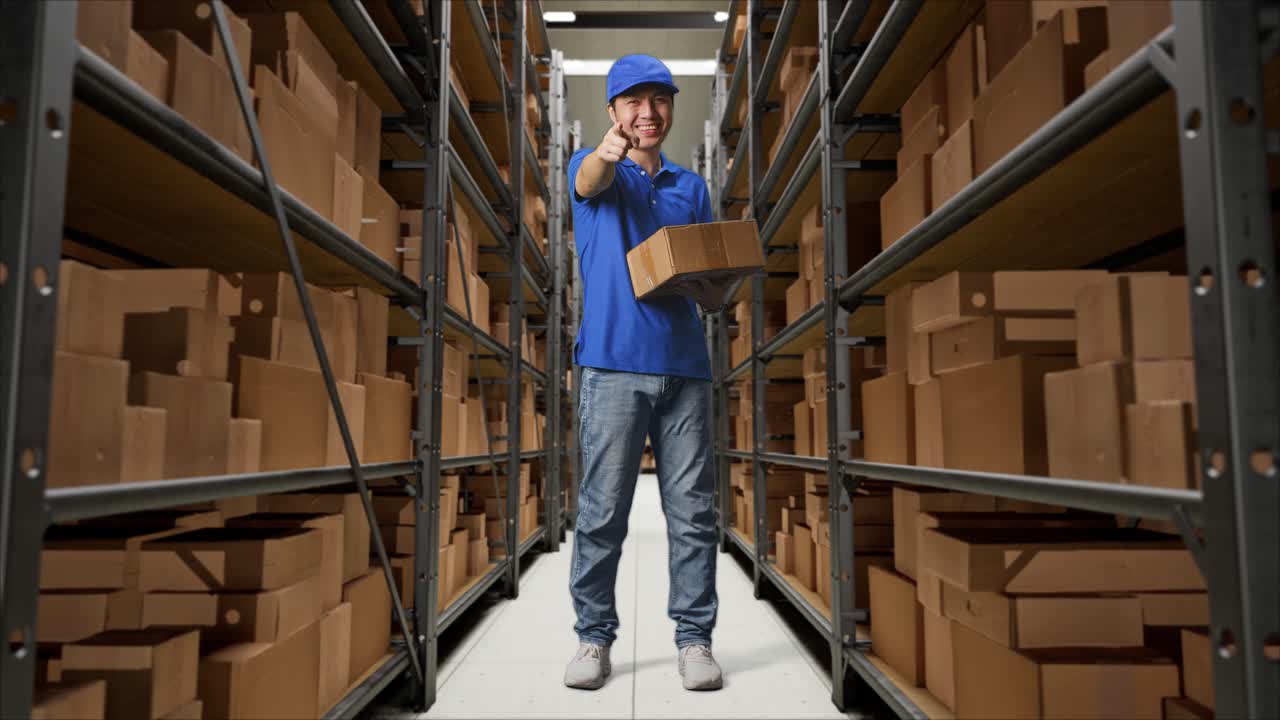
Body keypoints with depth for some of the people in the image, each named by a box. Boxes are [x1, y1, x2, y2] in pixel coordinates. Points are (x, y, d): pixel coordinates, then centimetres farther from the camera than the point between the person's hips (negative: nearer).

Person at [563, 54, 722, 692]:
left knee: (692, 512, 3)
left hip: (685, 363, 3)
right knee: (601, 511, 0)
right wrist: (607, 154, -40)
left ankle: (694, 638, 15)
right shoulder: (594, 170, 10)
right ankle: (593, 637, 14)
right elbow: (590, 180, -16)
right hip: (613, 363, -3)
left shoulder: (693, 188, 20)